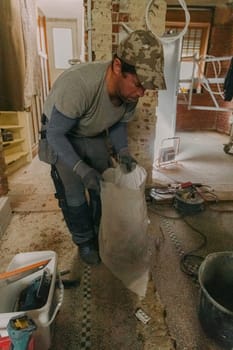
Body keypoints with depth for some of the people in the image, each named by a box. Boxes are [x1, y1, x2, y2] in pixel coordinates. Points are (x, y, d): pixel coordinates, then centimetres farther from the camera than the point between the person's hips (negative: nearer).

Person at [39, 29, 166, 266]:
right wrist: (82, 169, -37)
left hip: (95, 136, 5)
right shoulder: (78, 85, -40)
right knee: (74, 197, -4)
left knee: (104, 187, 9)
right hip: (61, 136, -5)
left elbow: (119, 124, -3)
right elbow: (55, 134, -29)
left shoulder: (129, 92, -21)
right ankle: (84, 242, 23)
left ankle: (102, 235, 34)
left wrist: (122, 152, -21)